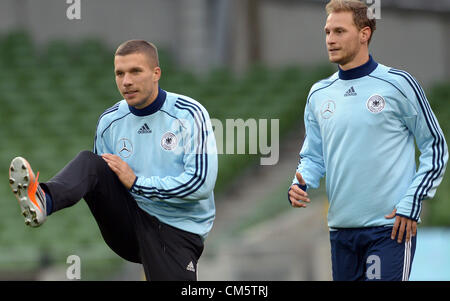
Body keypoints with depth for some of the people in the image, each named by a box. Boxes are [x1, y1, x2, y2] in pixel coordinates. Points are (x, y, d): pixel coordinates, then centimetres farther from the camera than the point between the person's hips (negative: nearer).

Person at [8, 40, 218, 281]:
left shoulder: (189, 114, -8)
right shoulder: (109, 121, 7)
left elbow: (201, 183, -16)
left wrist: (136, 183, -15)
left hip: (176, 231, -3)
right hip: (127, 225, 3)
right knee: (88, 162, -19)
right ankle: (42, 201, -47)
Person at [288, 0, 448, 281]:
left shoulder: (398, 84, -3)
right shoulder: (319, 94, 11)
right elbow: (313, 156, 18)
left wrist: (412, 203, -8)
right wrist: (300, 185, -4)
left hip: (391, 227, -5)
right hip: (341, 227, 5)